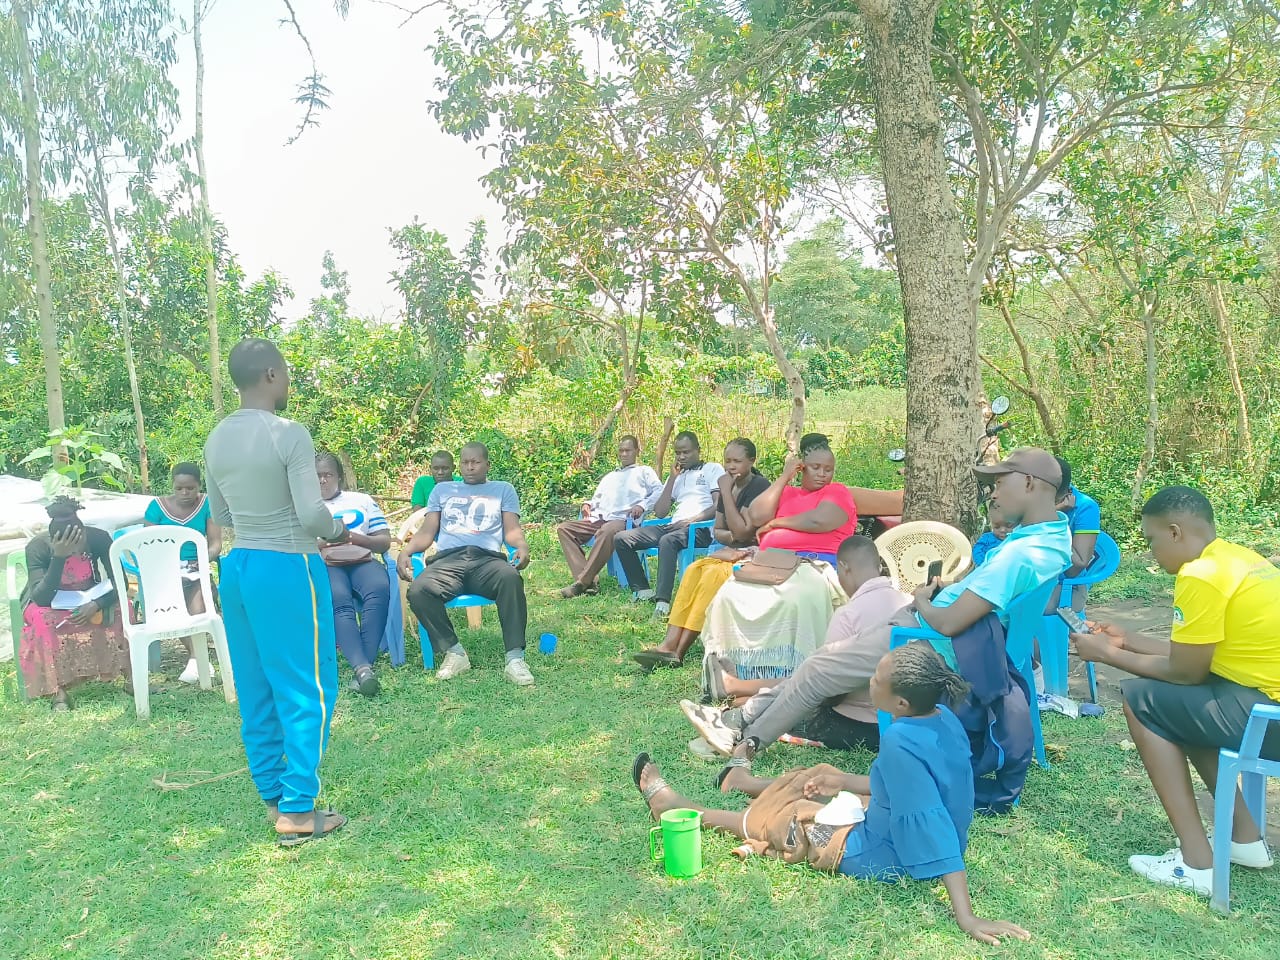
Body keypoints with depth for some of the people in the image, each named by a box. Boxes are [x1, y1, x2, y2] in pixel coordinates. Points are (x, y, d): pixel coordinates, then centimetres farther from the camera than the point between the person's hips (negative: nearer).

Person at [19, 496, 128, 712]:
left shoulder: (98, 538, -21)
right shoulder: (37, 547, -25)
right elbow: (41, 598, -33)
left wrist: (96, 604, -35)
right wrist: (59, 557, -43)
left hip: (90, 600, 1)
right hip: (51, 604, -1)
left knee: (120, 607, -28)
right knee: (40, 619, -33)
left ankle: (129, 674, -20)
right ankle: (56, 690, -29)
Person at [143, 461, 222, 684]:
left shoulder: (207, 504, 2)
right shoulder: (157, 506, 1)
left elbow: (215, 544, -1)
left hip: (197, 570, 0)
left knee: (199, 589, -32)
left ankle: (195, 659, -36)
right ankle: (198, 656, -27)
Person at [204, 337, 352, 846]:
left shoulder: (216, 440, 6)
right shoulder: (289, 434, -17)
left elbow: (220, 514, 15)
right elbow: (312, 514, -20)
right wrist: (337, 530, -1)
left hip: (237, 567, 8)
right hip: (287, 569, -8)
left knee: (256, 690, 15)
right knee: (306, 689, 2)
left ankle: (273, 795, 26)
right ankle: (297, 810, 7)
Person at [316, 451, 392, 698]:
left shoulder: (362, 500, 24)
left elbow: (385, 542, 15)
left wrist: (355, 537, -3)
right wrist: (323, 542, -9)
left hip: (362, 561, 1)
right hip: (323, 565, -1)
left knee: (380, 589, -36)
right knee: (339, 600, -37)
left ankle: (364, 666, -41)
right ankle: (363, 668, -49)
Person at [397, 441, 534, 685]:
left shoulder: (503, 489, 25)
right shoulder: (442, 489, 29)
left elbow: (512, 530, 13)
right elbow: (427, 532, 22)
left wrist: (522, 546, -12)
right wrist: (405, 552, 1)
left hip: (488, 558, -1)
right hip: (448, 559, 2)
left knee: (511, 578, -39)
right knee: (418, 590, -33)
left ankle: (515, 658, -33)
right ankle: (453, 652, -15)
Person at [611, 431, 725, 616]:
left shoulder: (713, 469, 11)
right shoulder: (676, 476, 27)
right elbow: (660, 512, 16)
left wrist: (692, 520, -17)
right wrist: (672, 478, 12)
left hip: (700, 528, -7)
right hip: (672, 526, 7)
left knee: (667, 541, -40)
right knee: (621, 539, -7)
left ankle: (663, 601, -43)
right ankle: (642, 590, -6)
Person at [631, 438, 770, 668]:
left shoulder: (759, 486, -12)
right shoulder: (731, 487, 11)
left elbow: (743, 531, -20)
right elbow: (717, 531, 14)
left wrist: (726, 492, -17)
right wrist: (732, 536, -10)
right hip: (734, 551, 7)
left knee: (714, 573, -30)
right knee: (694, 569, -18)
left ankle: (677, 652, -31)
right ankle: (669, 645, -30)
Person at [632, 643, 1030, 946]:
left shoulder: (900, 742, -36)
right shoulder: (941, 716, -9)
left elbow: (934, 826, -37)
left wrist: (967, 918, -35)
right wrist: (843, 781, 7)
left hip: (891, 858, -8)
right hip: (919, 837, 8)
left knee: (773, 817, 10)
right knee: (819, 779, 26)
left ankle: (680, 809, 34)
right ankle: (747, 782, 57)